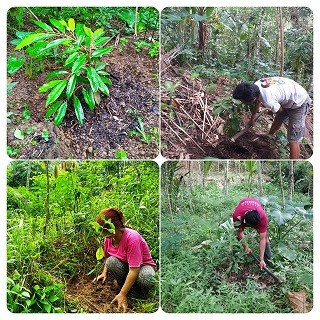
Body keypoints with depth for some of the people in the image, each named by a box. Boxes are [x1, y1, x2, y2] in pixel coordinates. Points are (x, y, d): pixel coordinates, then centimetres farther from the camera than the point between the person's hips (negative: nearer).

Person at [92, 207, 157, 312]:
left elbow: (134, 270, -34)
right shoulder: (108, 238, -11)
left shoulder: (132, 238, -32)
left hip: (143, 265, -5)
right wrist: (104, 273, -6)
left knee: (145, 279, -40)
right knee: (111, 261, -28)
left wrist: (122, 294, -33)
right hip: (124, 266, 5)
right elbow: (107, 258, 11)